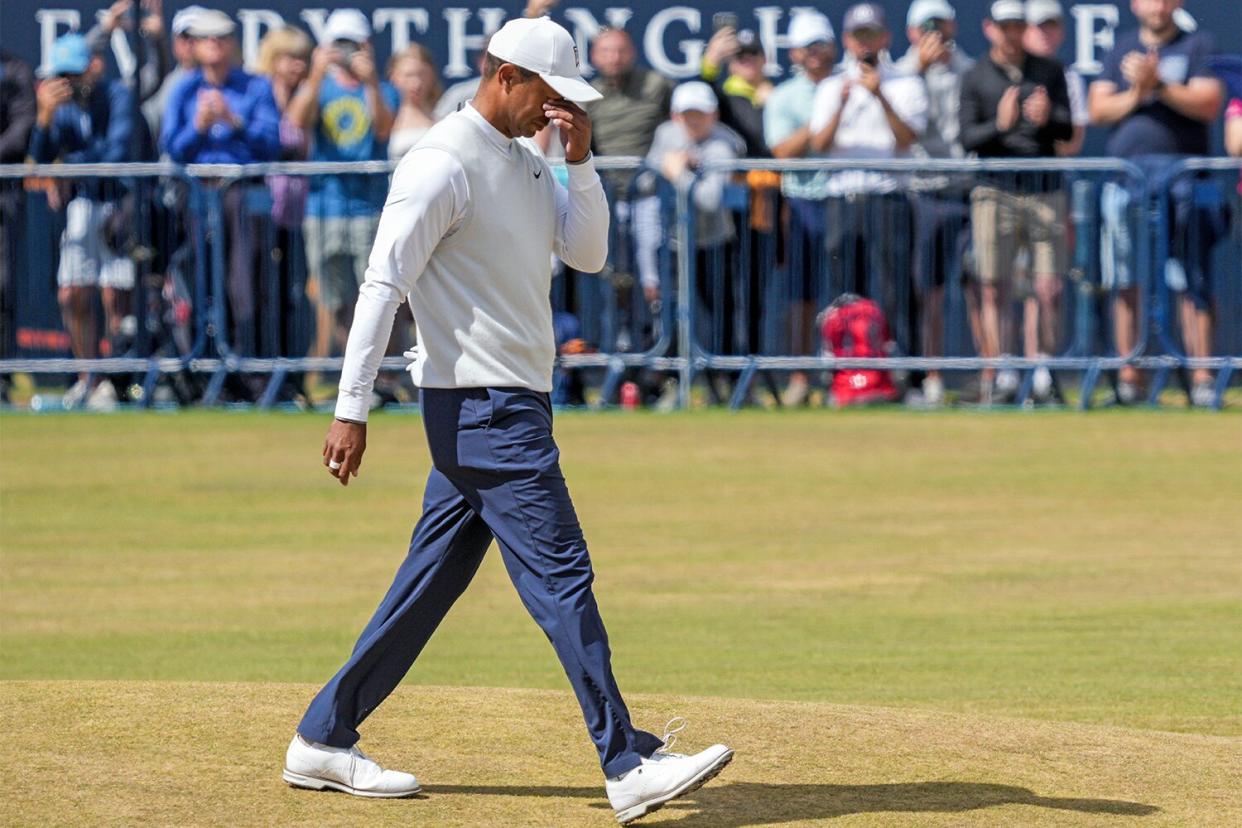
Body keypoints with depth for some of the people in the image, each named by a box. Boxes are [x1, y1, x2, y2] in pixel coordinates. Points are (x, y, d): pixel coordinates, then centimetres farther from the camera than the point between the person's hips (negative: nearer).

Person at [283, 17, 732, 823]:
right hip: (481, 407, -10)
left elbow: (588, 252, 14)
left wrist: (582, 162, -1)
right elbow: (383, 284, -17)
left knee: (432, 581, 11)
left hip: (512, 403, 10)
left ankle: (323, 740, 18)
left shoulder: (528, 160, 15)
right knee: (561, 576, -12)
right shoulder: (444, 164, -14)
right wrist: (352, 409, -20)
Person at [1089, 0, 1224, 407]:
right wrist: (1136, 94, -7)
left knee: (1193, 282, -7)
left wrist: (1158, 84, -13)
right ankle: (1127, 375, 6)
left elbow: (1208, 105, -5)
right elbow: (1097, 110, 9)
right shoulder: (1121, 49, 17)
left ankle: (1201, 377, -8)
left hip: (1181, 172, -3)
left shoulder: (1197, 45, 8)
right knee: (1124, 281, 2)